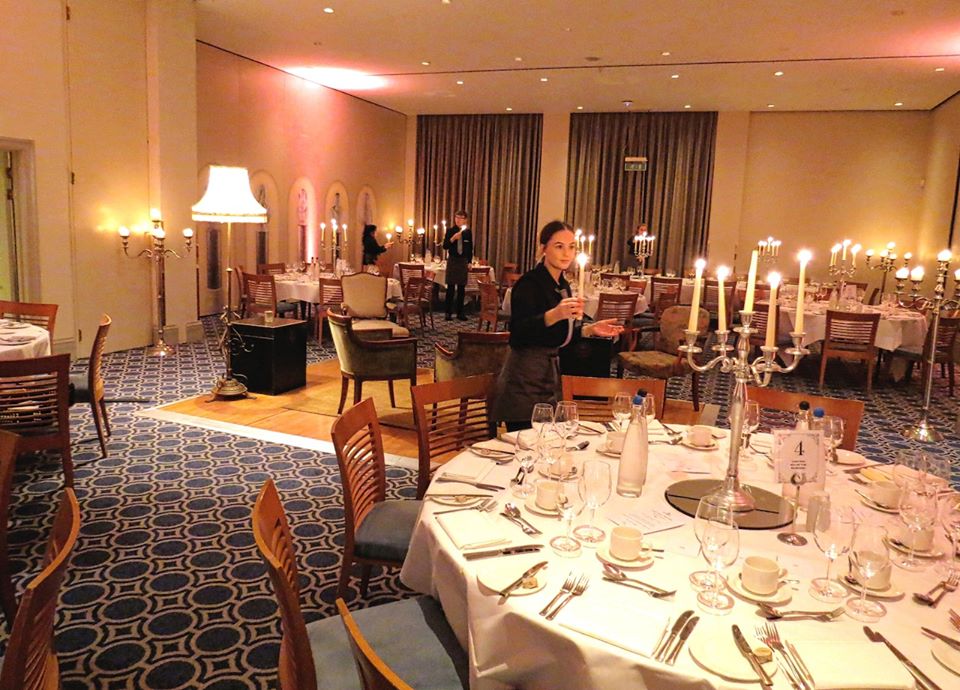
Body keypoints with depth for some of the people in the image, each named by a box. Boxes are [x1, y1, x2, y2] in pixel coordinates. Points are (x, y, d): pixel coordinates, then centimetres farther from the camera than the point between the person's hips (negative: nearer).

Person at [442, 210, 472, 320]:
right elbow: (445, 246, -5)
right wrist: (453, 238, -19)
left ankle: (460, 312, 10)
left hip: (463, 261, 2)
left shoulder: (468, 231, 4)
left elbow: (470, 248, 10)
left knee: (461, 288, 4)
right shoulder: (450, 230, -1)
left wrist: (470, 262, 5)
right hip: (452, 260, -2)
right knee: (450, 287, -2)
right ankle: (448, 312, 3)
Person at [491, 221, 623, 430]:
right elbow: (517, 335, -26)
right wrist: (554, 315, -39)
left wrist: (589, 329, 8)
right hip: (525, 383, -8)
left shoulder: (563, 285, 11)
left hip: (550, 376, 8)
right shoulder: (529, 283, -13)